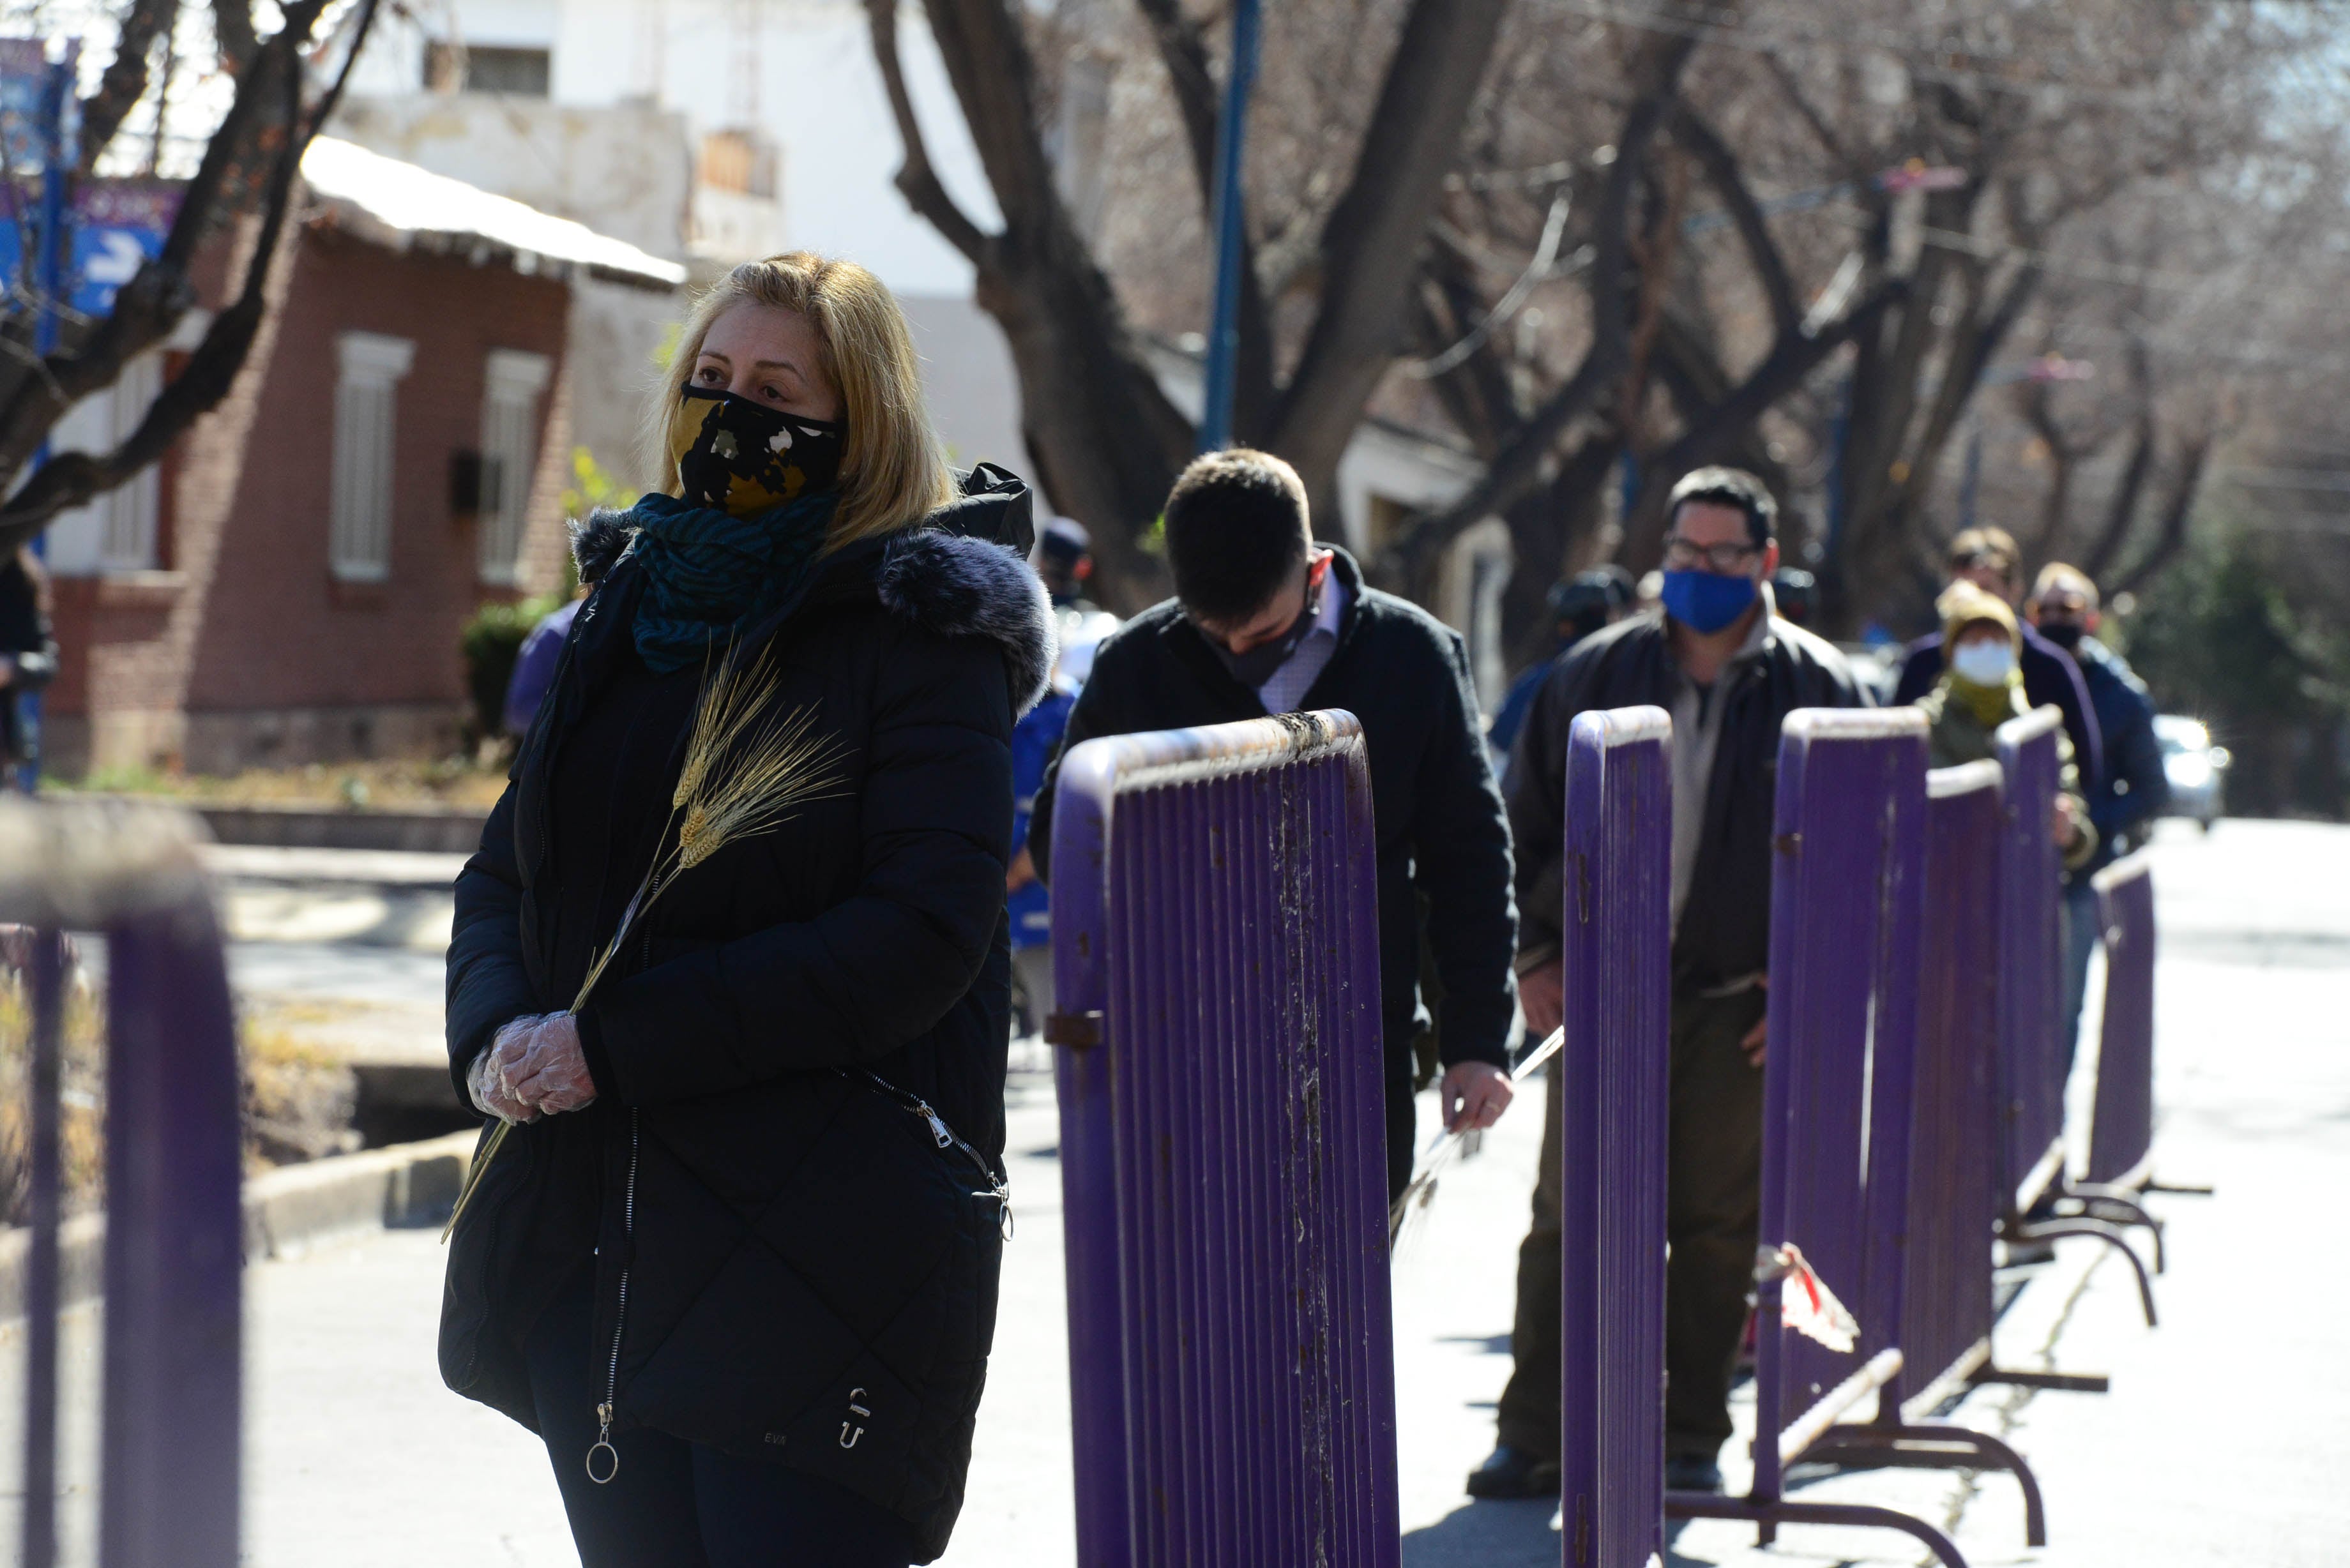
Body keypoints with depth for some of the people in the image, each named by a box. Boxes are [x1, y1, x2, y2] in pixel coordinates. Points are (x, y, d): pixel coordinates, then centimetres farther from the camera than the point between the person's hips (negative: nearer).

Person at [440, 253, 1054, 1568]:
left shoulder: (923, 635, -5)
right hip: (594, 1246, 6)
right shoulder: (631, 610, 14)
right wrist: (498, 1032, -7)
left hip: (826, 1249, -6)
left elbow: (920, 933, -16)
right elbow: (503, 877, 16)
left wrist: (613, 1045, -19)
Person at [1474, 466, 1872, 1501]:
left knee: (1717, 1226, 5)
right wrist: (1533, 955, 2)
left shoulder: (1815, 689, 1)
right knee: (1567, 1215, 1)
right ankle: (1535, 1436, 8)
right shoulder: (1597, 675, 5)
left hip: (1740, 1006, -1)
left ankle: (1692, 1440, 15)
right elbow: (1525, 822, 12)